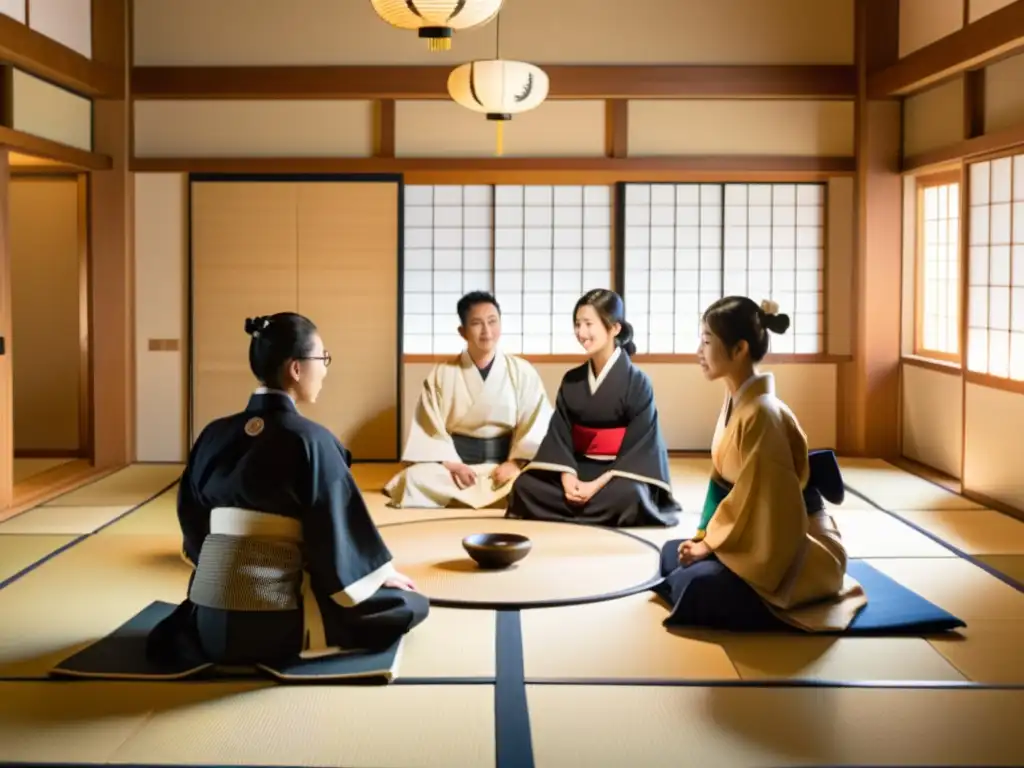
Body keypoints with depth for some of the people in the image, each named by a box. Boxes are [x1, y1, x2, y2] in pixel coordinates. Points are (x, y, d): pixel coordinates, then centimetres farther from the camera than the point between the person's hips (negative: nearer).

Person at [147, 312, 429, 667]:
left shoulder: (215, 434, 5)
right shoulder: (309, 439, -12)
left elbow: (192, 518, 14)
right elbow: (341, 523, -8)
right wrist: (382, 573, 9)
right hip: (273, 622, -7)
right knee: (410, 604, 5)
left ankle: (191, 629, 11)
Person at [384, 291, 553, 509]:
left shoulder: (522, 372, 3)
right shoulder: (442, 374, 4)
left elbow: (537, 424, -2)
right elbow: (430, 428, 0)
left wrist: (516, 462, -15)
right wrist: (451, 463, -15)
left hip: (504, 462, 1)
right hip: (455, 461, 0)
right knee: (415, 479, -30)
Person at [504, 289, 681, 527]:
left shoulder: (636, 382, -9)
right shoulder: (571, 380, 6)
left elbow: (639, 448, -14)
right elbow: (559, 434, 1)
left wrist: (597, 485, -23)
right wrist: (568, 478, -19)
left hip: (621, 472, -4)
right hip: (579, 468, 4)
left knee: (626, 495, -38)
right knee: (525, 485, -18)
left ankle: (567, 518, -16)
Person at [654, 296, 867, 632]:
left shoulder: (760, 414, -25)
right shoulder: (736, 401, 4)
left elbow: (756, 501, -23)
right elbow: (725, 482, 11)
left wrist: (708, 544, -12)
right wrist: (705, 536, 2)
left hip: (803, 551, -9)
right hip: (761, 537, 9)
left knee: (692, 588, -26)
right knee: (672, 555, 10)